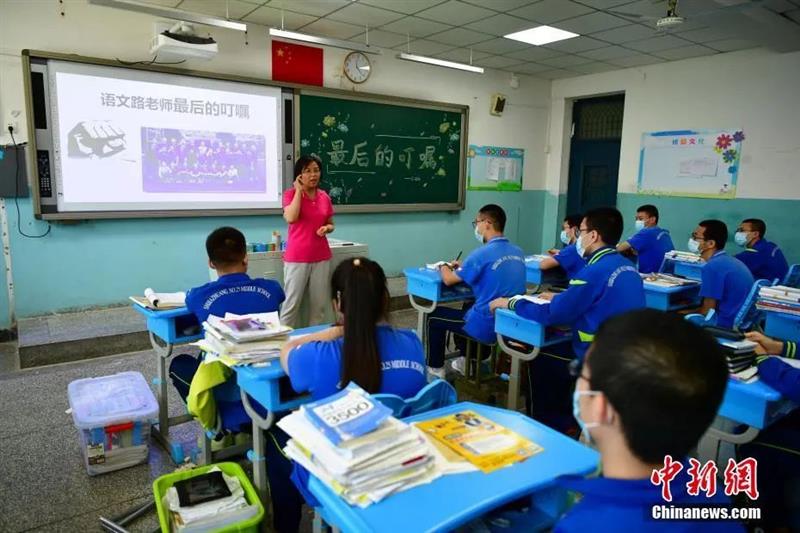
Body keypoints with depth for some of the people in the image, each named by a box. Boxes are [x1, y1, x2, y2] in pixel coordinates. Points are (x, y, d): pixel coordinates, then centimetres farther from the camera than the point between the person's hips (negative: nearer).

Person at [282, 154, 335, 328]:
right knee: (291, 304, -1)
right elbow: (291, 218, -22)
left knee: (319, 304, 9)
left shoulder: (324, 196, 8)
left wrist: (327, 228, -6)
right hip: (297, 258, -4)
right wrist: (299, 190, -14)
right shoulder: (291, 194, -4)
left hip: (321, 257, 4)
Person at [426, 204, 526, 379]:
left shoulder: (482, 253, -20)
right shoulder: (518, 252, 3)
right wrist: (464, 268, 16)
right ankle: (466, 361, 42)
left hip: (487, 326, -7)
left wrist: (444, 267, 13)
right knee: (466, 308, 34)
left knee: (433, 316, 12)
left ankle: (435, 369, 24)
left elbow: (449, 280, -8)